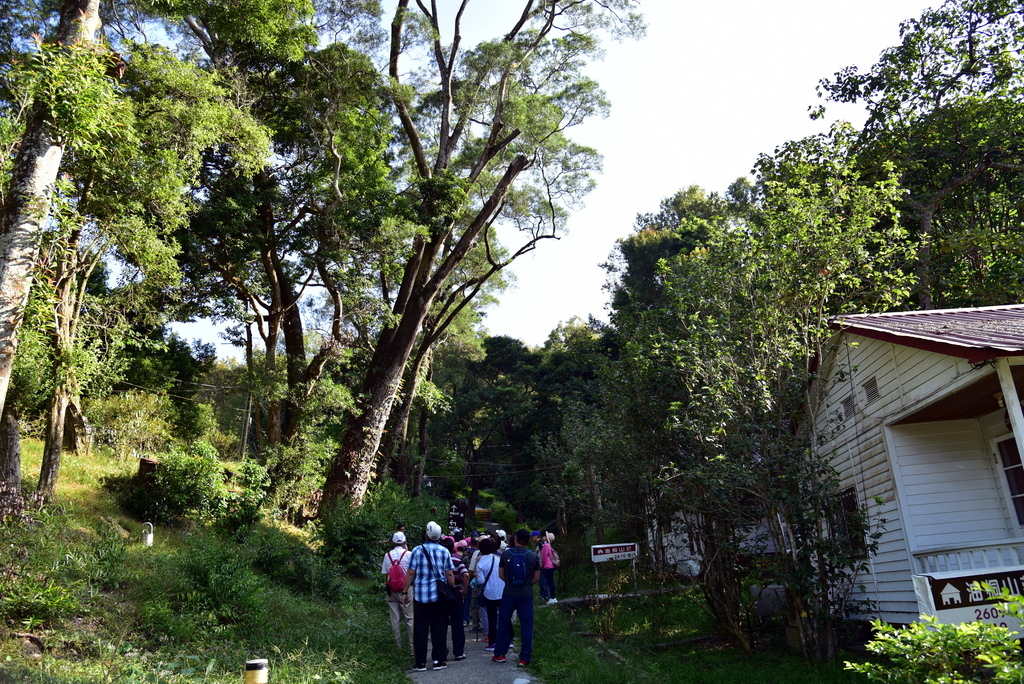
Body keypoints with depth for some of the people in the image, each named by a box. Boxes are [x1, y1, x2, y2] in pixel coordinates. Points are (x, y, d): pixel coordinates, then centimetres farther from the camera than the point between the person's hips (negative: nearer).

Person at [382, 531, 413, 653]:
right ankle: (412, 647, 2)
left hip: (391, 590, 3)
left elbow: (385, 573, 6)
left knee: (395, 619, 8)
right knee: (409, 618, 2)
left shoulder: (387, 555, 3)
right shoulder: (408, 554, -7)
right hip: (405, 589, -3)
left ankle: (398, 646, 13)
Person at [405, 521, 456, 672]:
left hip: (420, 595, -1)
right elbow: (450, 575, 1)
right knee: (439, 629, 9)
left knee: (420, 629, 7)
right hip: (439, 596, 1)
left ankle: (420, 662, 10)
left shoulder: (417, 550, -5)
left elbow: (411, 573, -4)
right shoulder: (444, 551, 0)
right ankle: (439, 660, 11)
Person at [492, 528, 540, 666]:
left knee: (504, 624, 13)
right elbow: (537, 577, 4)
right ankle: (525, 658, 9)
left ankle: (499, 654, 20)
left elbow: (501, 574, 4)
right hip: (526, 594, 0)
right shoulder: (533, 556, -2)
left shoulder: (506, 554, -2)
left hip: (509, 593, 0)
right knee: (526, 626, 7)